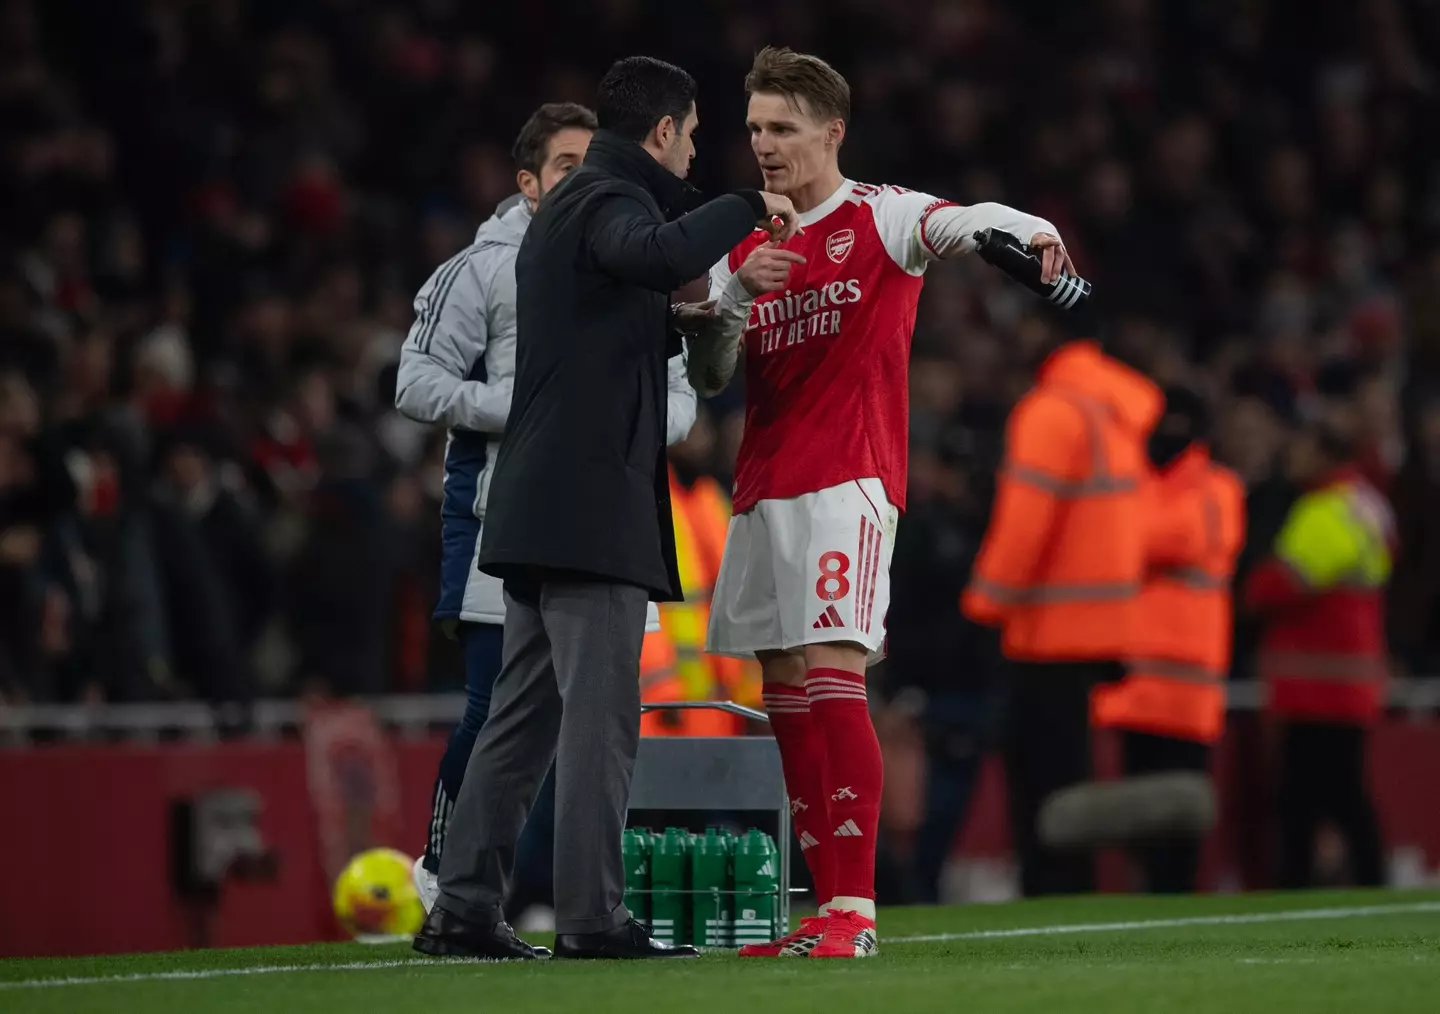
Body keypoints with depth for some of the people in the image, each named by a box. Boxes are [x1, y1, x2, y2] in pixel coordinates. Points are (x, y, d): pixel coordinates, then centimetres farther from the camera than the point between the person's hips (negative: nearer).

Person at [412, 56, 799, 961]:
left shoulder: (568, 207, 22)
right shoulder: (609, 201, -9)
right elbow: (659, 253, -32)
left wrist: (679, 321, 22)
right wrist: (748, 208, -19)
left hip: (540, 507, 10)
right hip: (593, 504, -10)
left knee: (526, 715, 10)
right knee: (601, 712, -9)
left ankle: (465, 906, 9)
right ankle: (593, 917, -10)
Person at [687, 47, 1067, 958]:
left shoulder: (879, 217, 0)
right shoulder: (751, 247, 18)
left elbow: (963, 223, -20)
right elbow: (707, 374, 15)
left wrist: (1027, 232, -44)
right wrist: (736, 291, -5)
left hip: (846, 485, -7)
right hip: (763, 490, 7)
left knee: (831, 678, -16)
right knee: (787, 698, 5)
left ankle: (855, 912, -18)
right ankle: (825, 908, 8)